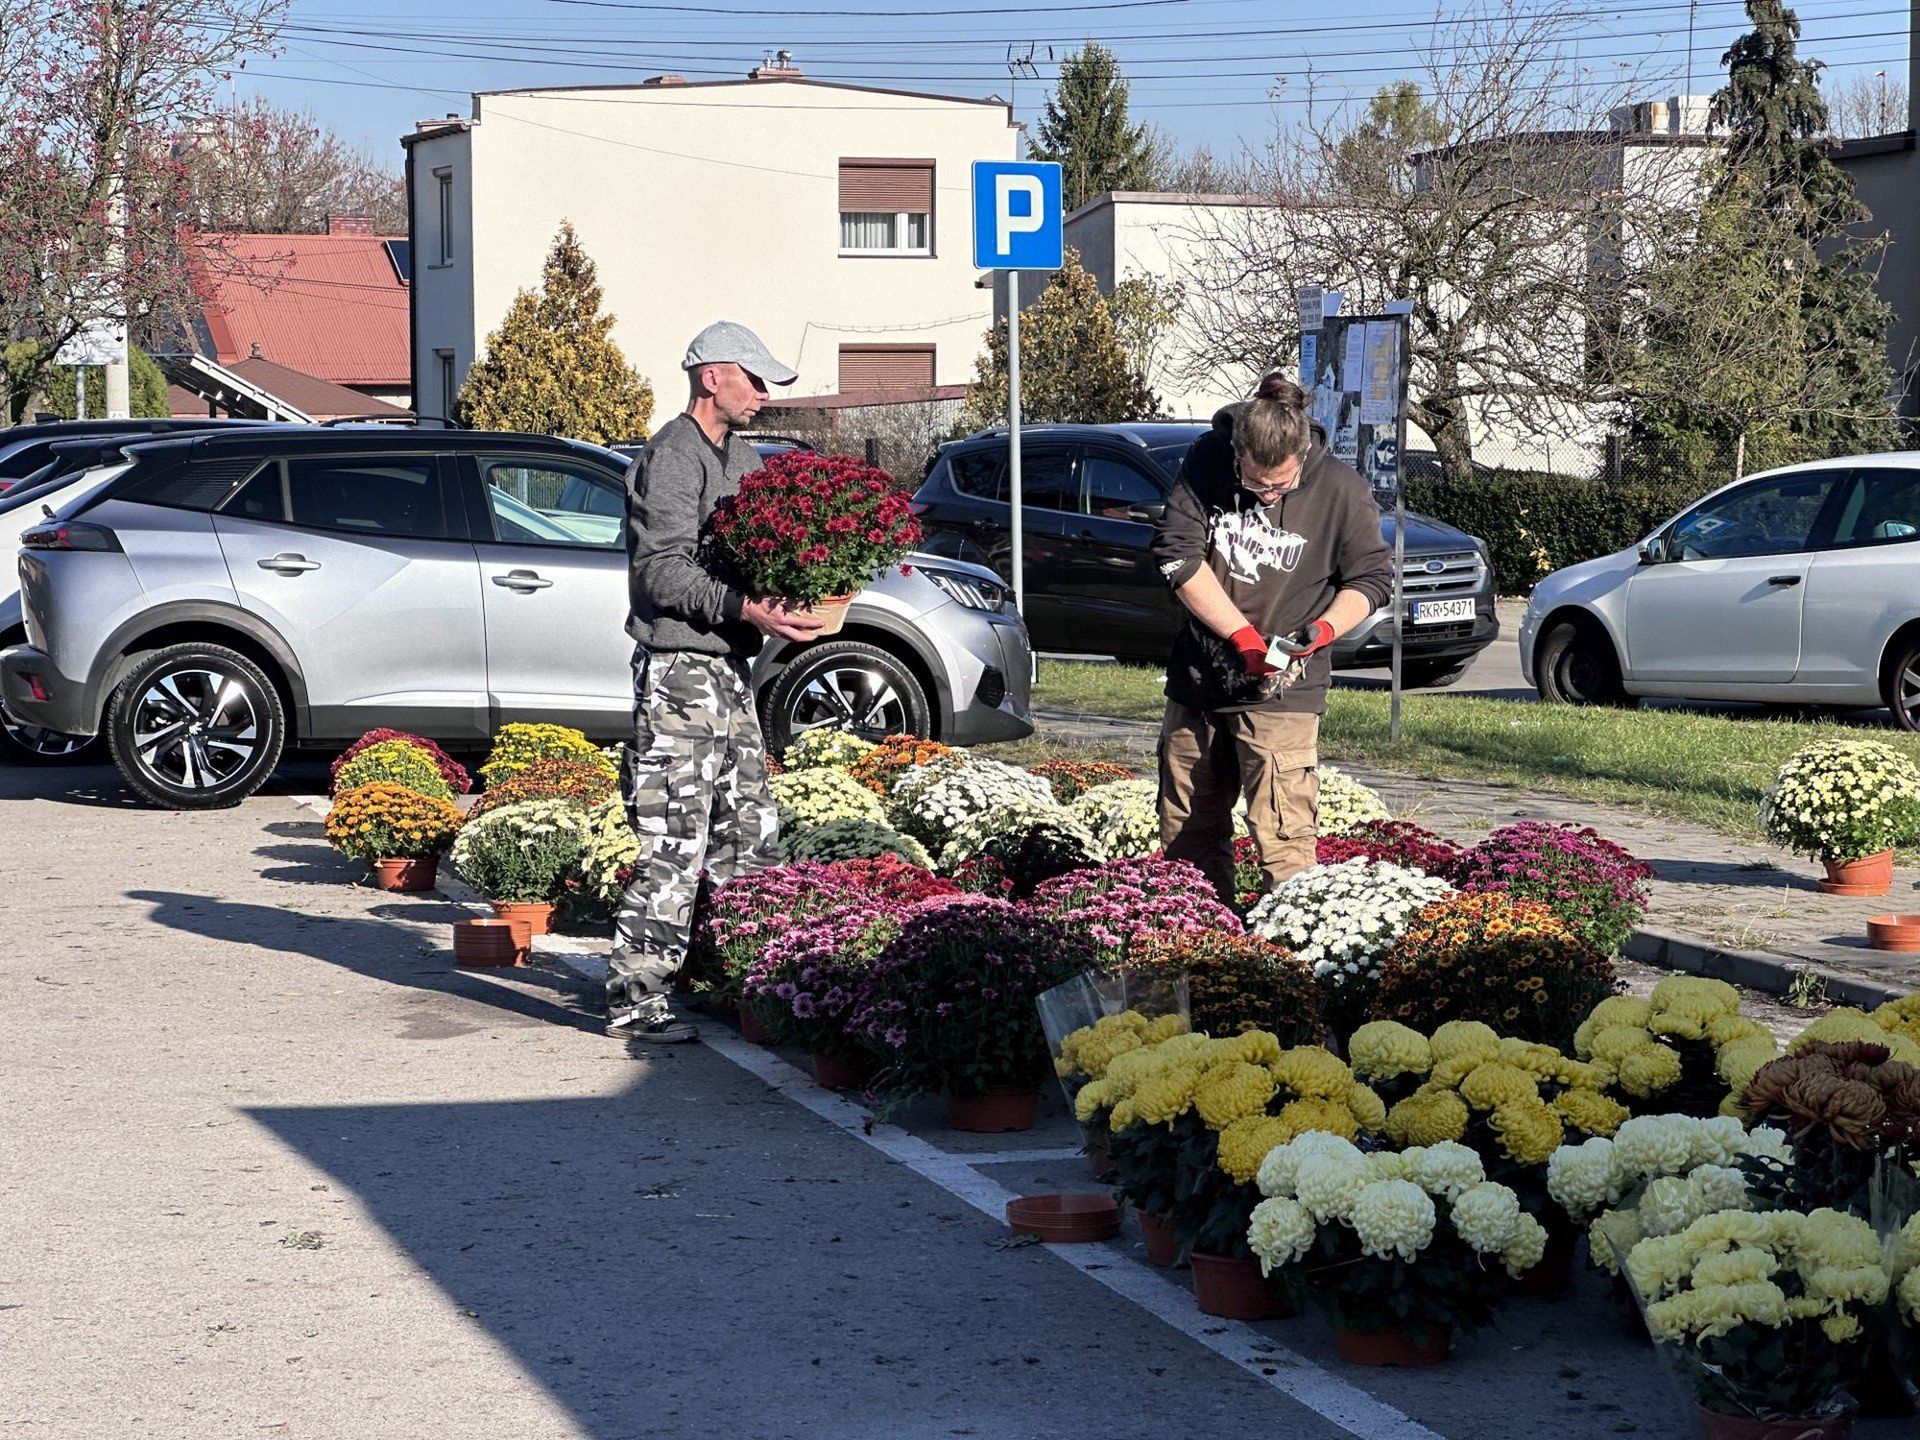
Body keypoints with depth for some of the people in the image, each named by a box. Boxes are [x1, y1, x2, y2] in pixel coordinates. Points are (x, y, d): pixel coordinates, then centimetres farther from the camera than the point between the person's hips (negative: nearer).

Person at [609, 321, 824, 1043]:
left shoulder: (743, 458, 19)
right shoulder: (671, 458, -10)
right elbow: (662, 570, -19)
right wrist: (745, 610, -30)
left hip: (730, 672, 9)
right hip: (679, 670, -9)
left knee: (752, 836, 11)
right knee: (676, 845, -11)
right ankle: (635, 1000, -6)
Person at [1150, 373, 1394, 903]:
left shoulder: (1342, 491, -11)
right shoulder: (1206, 461, -7)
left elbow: (1372, 579, 1)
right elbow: (1177, 555, -11)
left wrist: (1322, 631, -19)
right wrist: (1244, 637, -17)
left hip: (1283, 689, -4)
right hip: (1197, 680, 4)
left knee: (1284, 839, -14)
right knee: (1187, 833, 14)